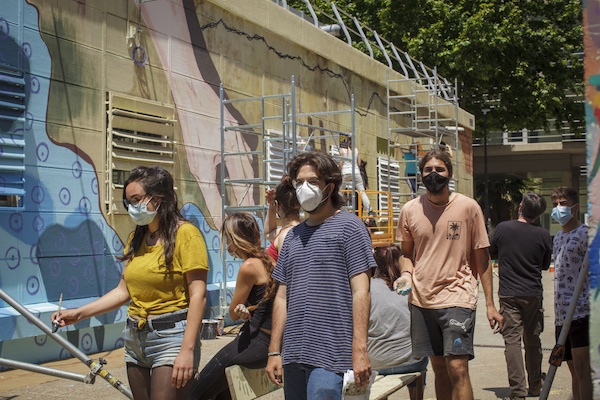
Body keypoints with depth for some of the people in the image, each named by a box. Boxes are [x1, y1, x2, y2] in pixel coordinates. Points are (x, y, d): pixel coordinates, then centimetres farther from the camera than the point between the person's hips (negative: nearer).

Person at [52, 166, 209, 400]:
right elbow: (124, 290, 14)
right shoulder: (136, 237, 13)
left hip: (171, 338, -7)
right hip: (135, 339, 7)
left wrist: (187, 350, -20)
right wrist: (79, 313, 5)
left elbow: (198, 296, -14)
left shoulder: (184, 233, -10)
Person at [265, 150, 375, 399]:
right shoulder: (293, 236, 16)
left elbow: (360, 292, -8)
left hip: (329, 357, -6)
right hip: (293, 356, 6)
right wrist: (274, 351, 11)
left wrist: (359, 350, -15)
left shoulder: (348, 227, -2)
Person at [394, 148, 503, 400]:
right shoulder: (409, 210, 3)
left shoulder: (468, 207, -3)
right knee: (439, 368, 12)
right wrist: (406, 273, -6)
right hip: (422, 300, 3)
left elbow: (481, 257, 1)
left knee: (457, 369, -12)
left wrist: (490, 304, -2)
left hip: (458, 297, -3)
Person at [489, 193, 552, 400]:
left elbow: (492, 254, 8)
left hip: (508, 295, -2)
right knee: (533, 341, 14)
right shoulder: (543, 235, -4)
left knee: (512, 340, -2)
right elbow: (545, 266, 10)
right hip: (534, 294, 2)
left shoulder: (502, 228, -7)